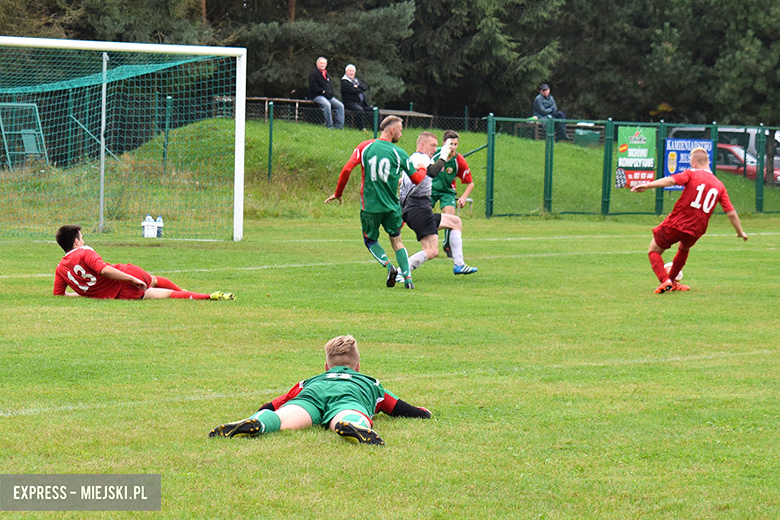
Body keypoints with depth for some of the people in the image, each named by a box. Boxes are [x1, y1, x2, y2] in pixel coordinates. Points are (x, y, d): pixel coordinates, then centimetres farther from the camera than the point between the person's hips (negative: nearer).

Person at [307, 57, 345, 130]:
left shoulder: (327, 75, 23)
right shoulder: (313, 74, -1)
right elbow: (313, 87, -12)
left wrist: (331, 93, 6)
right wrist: (323, 92, -15)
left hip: (328, 96, 8)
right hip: (317, 96, -8)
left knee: (340, 106, -11)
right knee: (327, 104, -35)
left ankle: (339, 126, -10)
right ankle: (329, 125, -29)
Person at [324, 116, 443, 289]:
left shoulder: (365, 147, -2)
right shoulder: (399, 153, -4)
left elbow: (346, 170, -8)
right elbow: (417, 179, 1)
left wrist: (338, 193, 4)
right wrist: (423, 169, 25)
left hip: (369, 206, 0)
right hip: (391, 206, 0)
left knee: (370, 241, 17)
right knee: (397, 241, 15)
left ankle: (389, 266, -7)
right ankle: (407, 277, 2)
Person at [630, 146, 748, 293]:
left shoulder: (692, 174, -4)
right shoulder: (719, 186, 9)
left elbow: (671, 180, -22)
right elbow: (731, 213, 9)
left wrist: (648, 186, -29)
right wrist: (740, 232, 21)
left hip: (675, 224, -5)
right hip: (695, 232, 5)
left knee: (653, 251, 12)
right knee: (684, 249, 37)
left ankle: (665, 281, -11)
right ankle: (672, 281, 43)